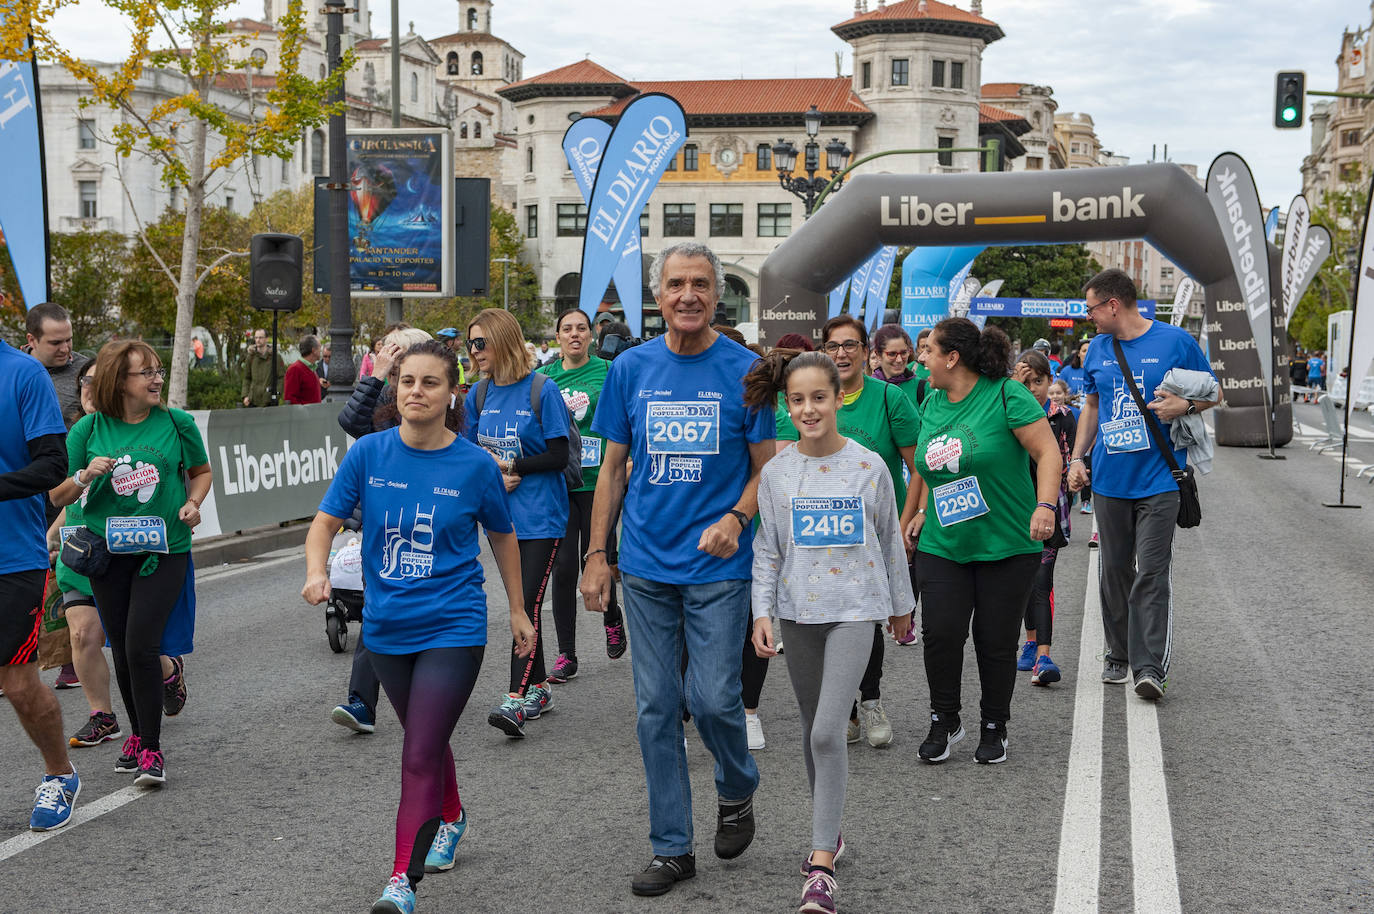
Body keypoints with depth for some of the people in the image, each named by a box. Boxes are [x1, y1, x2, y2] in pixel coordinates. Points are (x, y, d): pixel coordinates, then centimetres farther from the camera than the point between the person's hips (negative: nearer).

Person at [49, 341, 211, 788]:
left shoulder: (176, 422, -2)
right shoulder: (88, 430, -2)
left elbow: (201, 471, 15)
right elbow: (58, 496, 2)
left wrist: (193, 503, -5)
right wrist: (85, 476, -18)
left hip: (164, 550, -2)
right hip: (109, 550, 2)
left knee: (141, 644, -13)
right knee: (121, 648, 11)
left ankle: (151, 749, -3)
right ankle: (138, 734, 30)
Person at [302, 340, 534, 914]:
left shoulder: (474, 464, -8)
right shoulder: (369, 453, -5)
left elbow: (502, 536, 7)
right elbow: (326, 521, -2)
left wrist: (518, 610, 14)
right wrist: (316, 572, -23)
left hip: (453, 626, -3)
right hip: (387, 627, 4)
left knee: (420, 757, -12)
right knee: (427, 741, 23)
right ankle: (451, 819, 50)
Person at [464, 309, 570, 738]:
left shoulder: (542, 390, -9)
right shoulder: (478, 394, 7)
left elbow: (559, 456, -11)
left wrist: (509, 466, -13)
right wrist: (494, 478, -9)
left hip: (540, 515, -6)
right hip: (500, 514, 6)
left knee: (528, 605, -13)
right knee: (519, 602, 13)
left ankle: (516, 699, -18)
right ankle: (538, 688, 25)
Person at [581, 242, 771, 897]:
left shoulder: (744, 370, -2)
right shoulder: (631, 369, 5)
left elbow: (767, 467, 2)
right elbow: (613, 469, 10)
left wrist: (735, 519, -16)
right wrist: (596, 555, 6)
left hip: (718, 567, -3)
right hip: (646, 567, 3)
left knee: (712, 698, -7)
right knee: (655, 709, 6)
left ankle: (737, 790, 26)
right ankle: (672, 848, 17)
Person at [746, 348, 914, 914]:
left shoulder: (869, 466, -4)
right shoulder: (776, 472, 1)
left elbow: (890, 540, 6)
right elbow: (767, 549, 5)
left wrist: (901, 604, 13)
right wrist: (761, 611, -4)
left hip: (854, 607, -3)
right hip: (798, 611, 3)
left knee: (828, 731, -13)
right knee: (812, 727, 13)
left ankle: (822, 864, -9)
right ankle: (828, 831, 32)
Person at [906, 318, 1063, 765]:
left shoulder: (1007, 395, -10)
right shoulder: (932, 404, 10)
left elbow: (1047, 452, -12)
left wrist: (1045, 505, -24)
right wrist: (925, 512, 14)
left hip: (1006, 545, -4)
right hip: (942, 545, 5)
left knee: (996, 641, 1)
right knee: (940, 632, -8)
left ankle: (994, 728, 20)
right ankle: (944, 721, 11)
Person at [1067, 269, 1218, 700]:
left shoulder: (1175, 341, -4)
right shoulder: (1097, 349, 9)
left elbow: (1213, 392, 6)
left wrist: (1185, 405, -16)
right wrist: (1077, 458, 9)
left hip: (1159, 481, -4)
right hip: (1109, 481, 5)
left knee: (1152, 575, -9)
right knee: (1114, 571, 10)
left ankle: (1150, 667, -10)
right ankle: (1118, 655, 23)